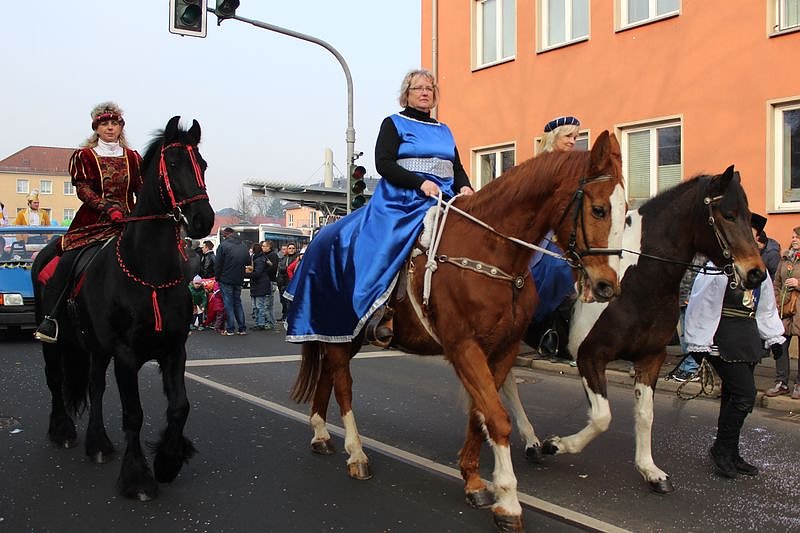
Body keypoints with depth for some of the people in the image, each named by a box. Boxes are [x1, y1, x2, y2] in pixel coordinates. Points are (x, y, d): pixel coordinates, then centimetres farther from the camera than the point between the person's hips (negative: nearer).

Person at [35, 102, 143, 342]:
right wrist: (108, 208, -19)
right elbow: (83, 189, -4)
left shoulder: (133, 157, 17)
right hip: (93, 221, -2)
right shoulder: (83, 156, 9)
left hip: (127, 222, 2)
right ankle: (50, 317, -18)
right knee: (67, 260, -23)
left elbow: (142, 192, 14)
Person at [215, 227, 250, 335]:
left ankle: (230, 329, 0)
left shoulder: (223, 245, -10)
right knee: (238, 303, 13)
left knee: (228, 303, 1)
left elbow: (218, 264, -8)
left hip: (226, 279, -5)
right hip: (239, 280, 5)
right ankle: (242, 328, 11)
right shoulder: (244, 246, 6)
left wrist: (218, 277, 1)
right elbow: (248, 262, 13)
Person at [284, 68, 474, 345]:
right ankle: (380, 312, -32)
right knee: (383, 244, -30)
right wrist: (420, 182, -18)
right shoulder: (394, 124, 8)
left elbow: (458, 169, 20)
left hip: (442, 200, 6)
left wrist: (464, 188, -4)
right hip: (400, 201, -5)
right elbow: (384, 164, -6)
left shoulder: (444, 131, 24)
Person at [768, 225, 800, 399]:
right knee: (780, 345, 5)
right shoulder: (785, 259, 14)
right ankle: (781, 383, 15)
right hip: (784, 308, 5)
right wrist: (775, 302, 8)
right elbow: (776, 283, 18)